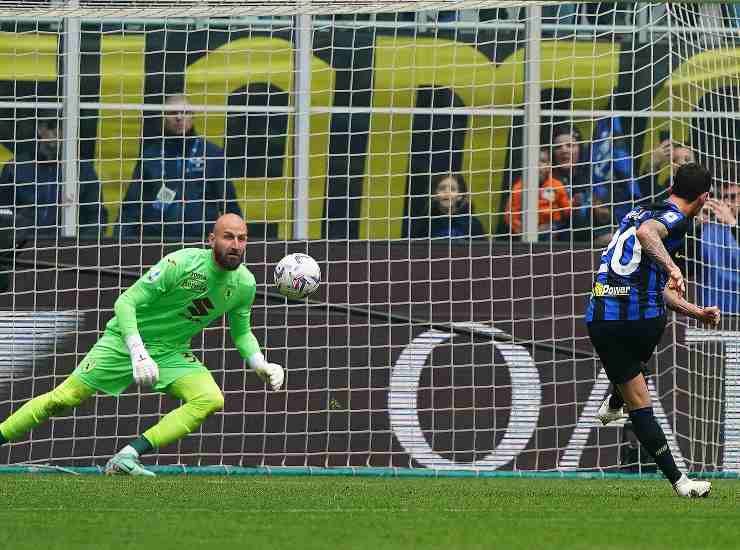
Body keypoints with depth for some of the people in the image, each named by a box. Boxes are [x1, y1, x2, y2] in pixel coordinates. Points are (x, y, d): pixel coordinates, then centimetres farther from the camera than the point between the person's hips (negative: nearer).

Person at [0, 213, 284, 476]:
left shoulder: (245, 284, -9)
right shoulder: (181, 264, -26)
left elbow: (242, 332, 9)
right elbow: (125, 303, -24)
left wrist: (260, 365, -9)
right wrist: (138, 353, -36)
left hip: (172, 351, 4)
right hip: (126, 339, -4)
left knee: (212, 400, -23)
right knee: (63, 399, -7)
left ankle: (127, 456, -24)